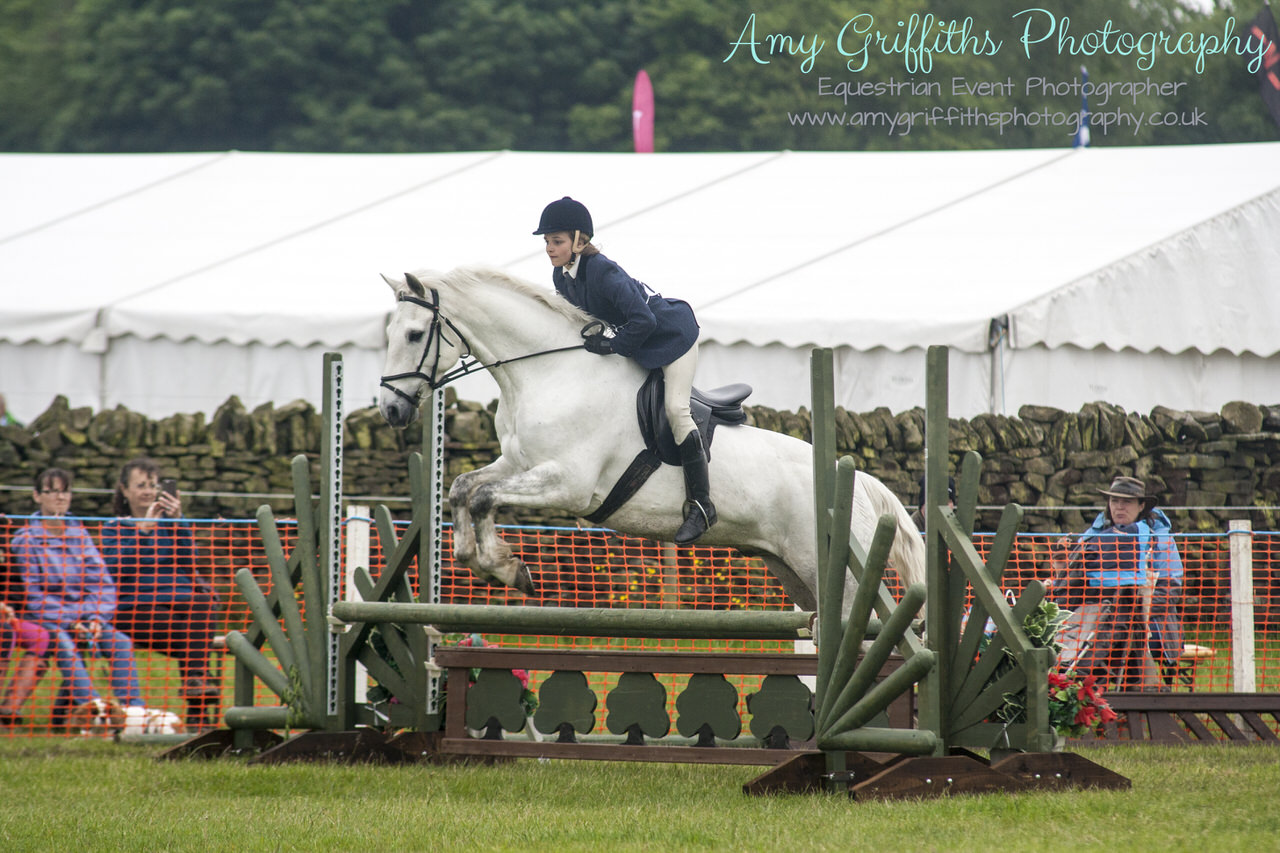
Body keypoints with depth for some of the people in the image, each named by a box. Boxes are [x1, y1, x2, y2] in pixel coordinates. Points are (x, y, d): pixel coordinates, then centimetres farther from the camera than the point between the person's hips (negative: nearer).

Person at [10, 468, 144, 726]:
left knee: (121, 643, -22)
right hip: (45, 618, -4)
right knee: (63, 644, -36)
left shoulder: (79, 535, 13)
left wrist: (96, 618, -11)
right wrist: (71, 622, -16)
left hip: (84, 618, 5)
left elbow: (103, 583, 8)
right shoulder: (26, 540, -1)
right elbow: (32, 595, -7)